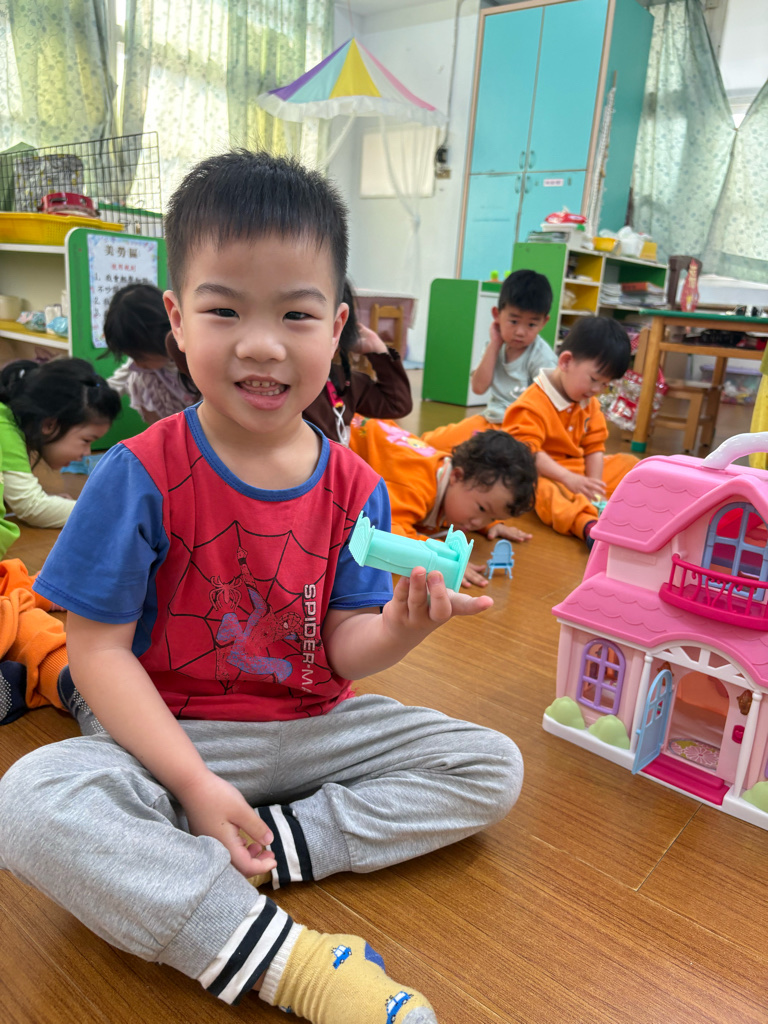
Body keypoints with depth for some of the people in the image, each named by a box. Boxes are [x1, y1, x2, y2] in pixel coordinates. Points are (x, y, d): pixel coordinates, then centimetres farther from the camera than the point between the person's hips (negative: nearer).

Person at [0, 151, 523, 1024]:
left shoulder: (355, 489, -6)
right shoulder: (139, 476, -15)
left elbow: (342, 652, -5)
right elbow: (99, 651, -14)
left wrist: (401, 626, -28)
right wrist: (196, 784, -22)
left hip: (313, 726, 4)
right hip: (172, 734, -2)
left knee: (492, 767, -5)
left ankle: (281, 840, -15)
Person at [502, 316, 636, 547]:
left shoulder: (590, 404, 7)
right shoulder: (532, 405, -20)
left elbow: (594, 447, 4)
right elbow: (527, 452, -28)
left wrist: (593, 484, -13)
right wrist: (570, 480, -32)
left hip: (579, 473, 9)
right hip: (544, 475, -9)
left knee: (627, 463, 6)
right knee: (544, 489, -40)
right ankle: (587, 524, -63)